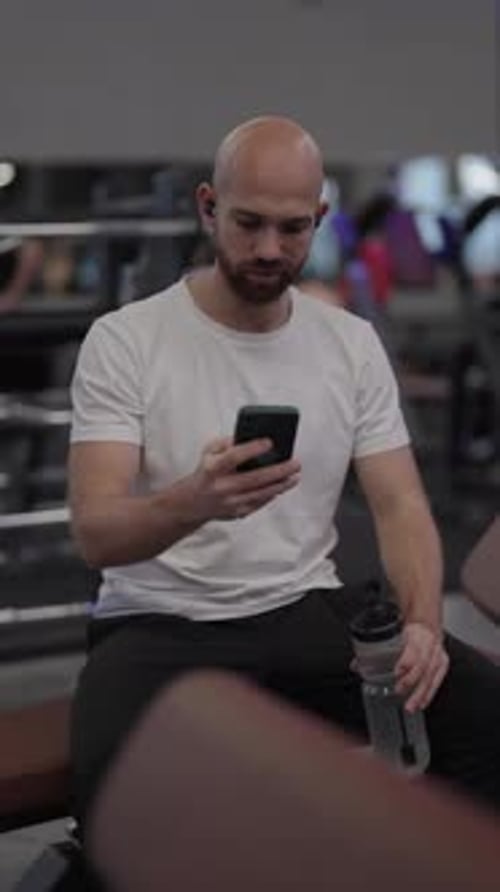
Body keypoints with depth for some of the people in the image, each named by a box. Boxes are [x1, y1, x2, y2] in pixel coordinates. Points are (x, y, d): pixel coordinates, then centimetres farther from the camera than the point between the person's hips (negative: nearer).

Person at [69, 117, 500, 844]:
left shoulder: (352, 342, 5)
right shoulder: (124, 340, -8)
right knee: (119, 780, -37)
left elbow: (399, 504, 3)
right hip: (163, 627, -3)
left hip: (309, 613, 4)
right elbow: (96, 534, -16)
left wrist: (423, 621, -19)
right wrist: (194, 501, -40)